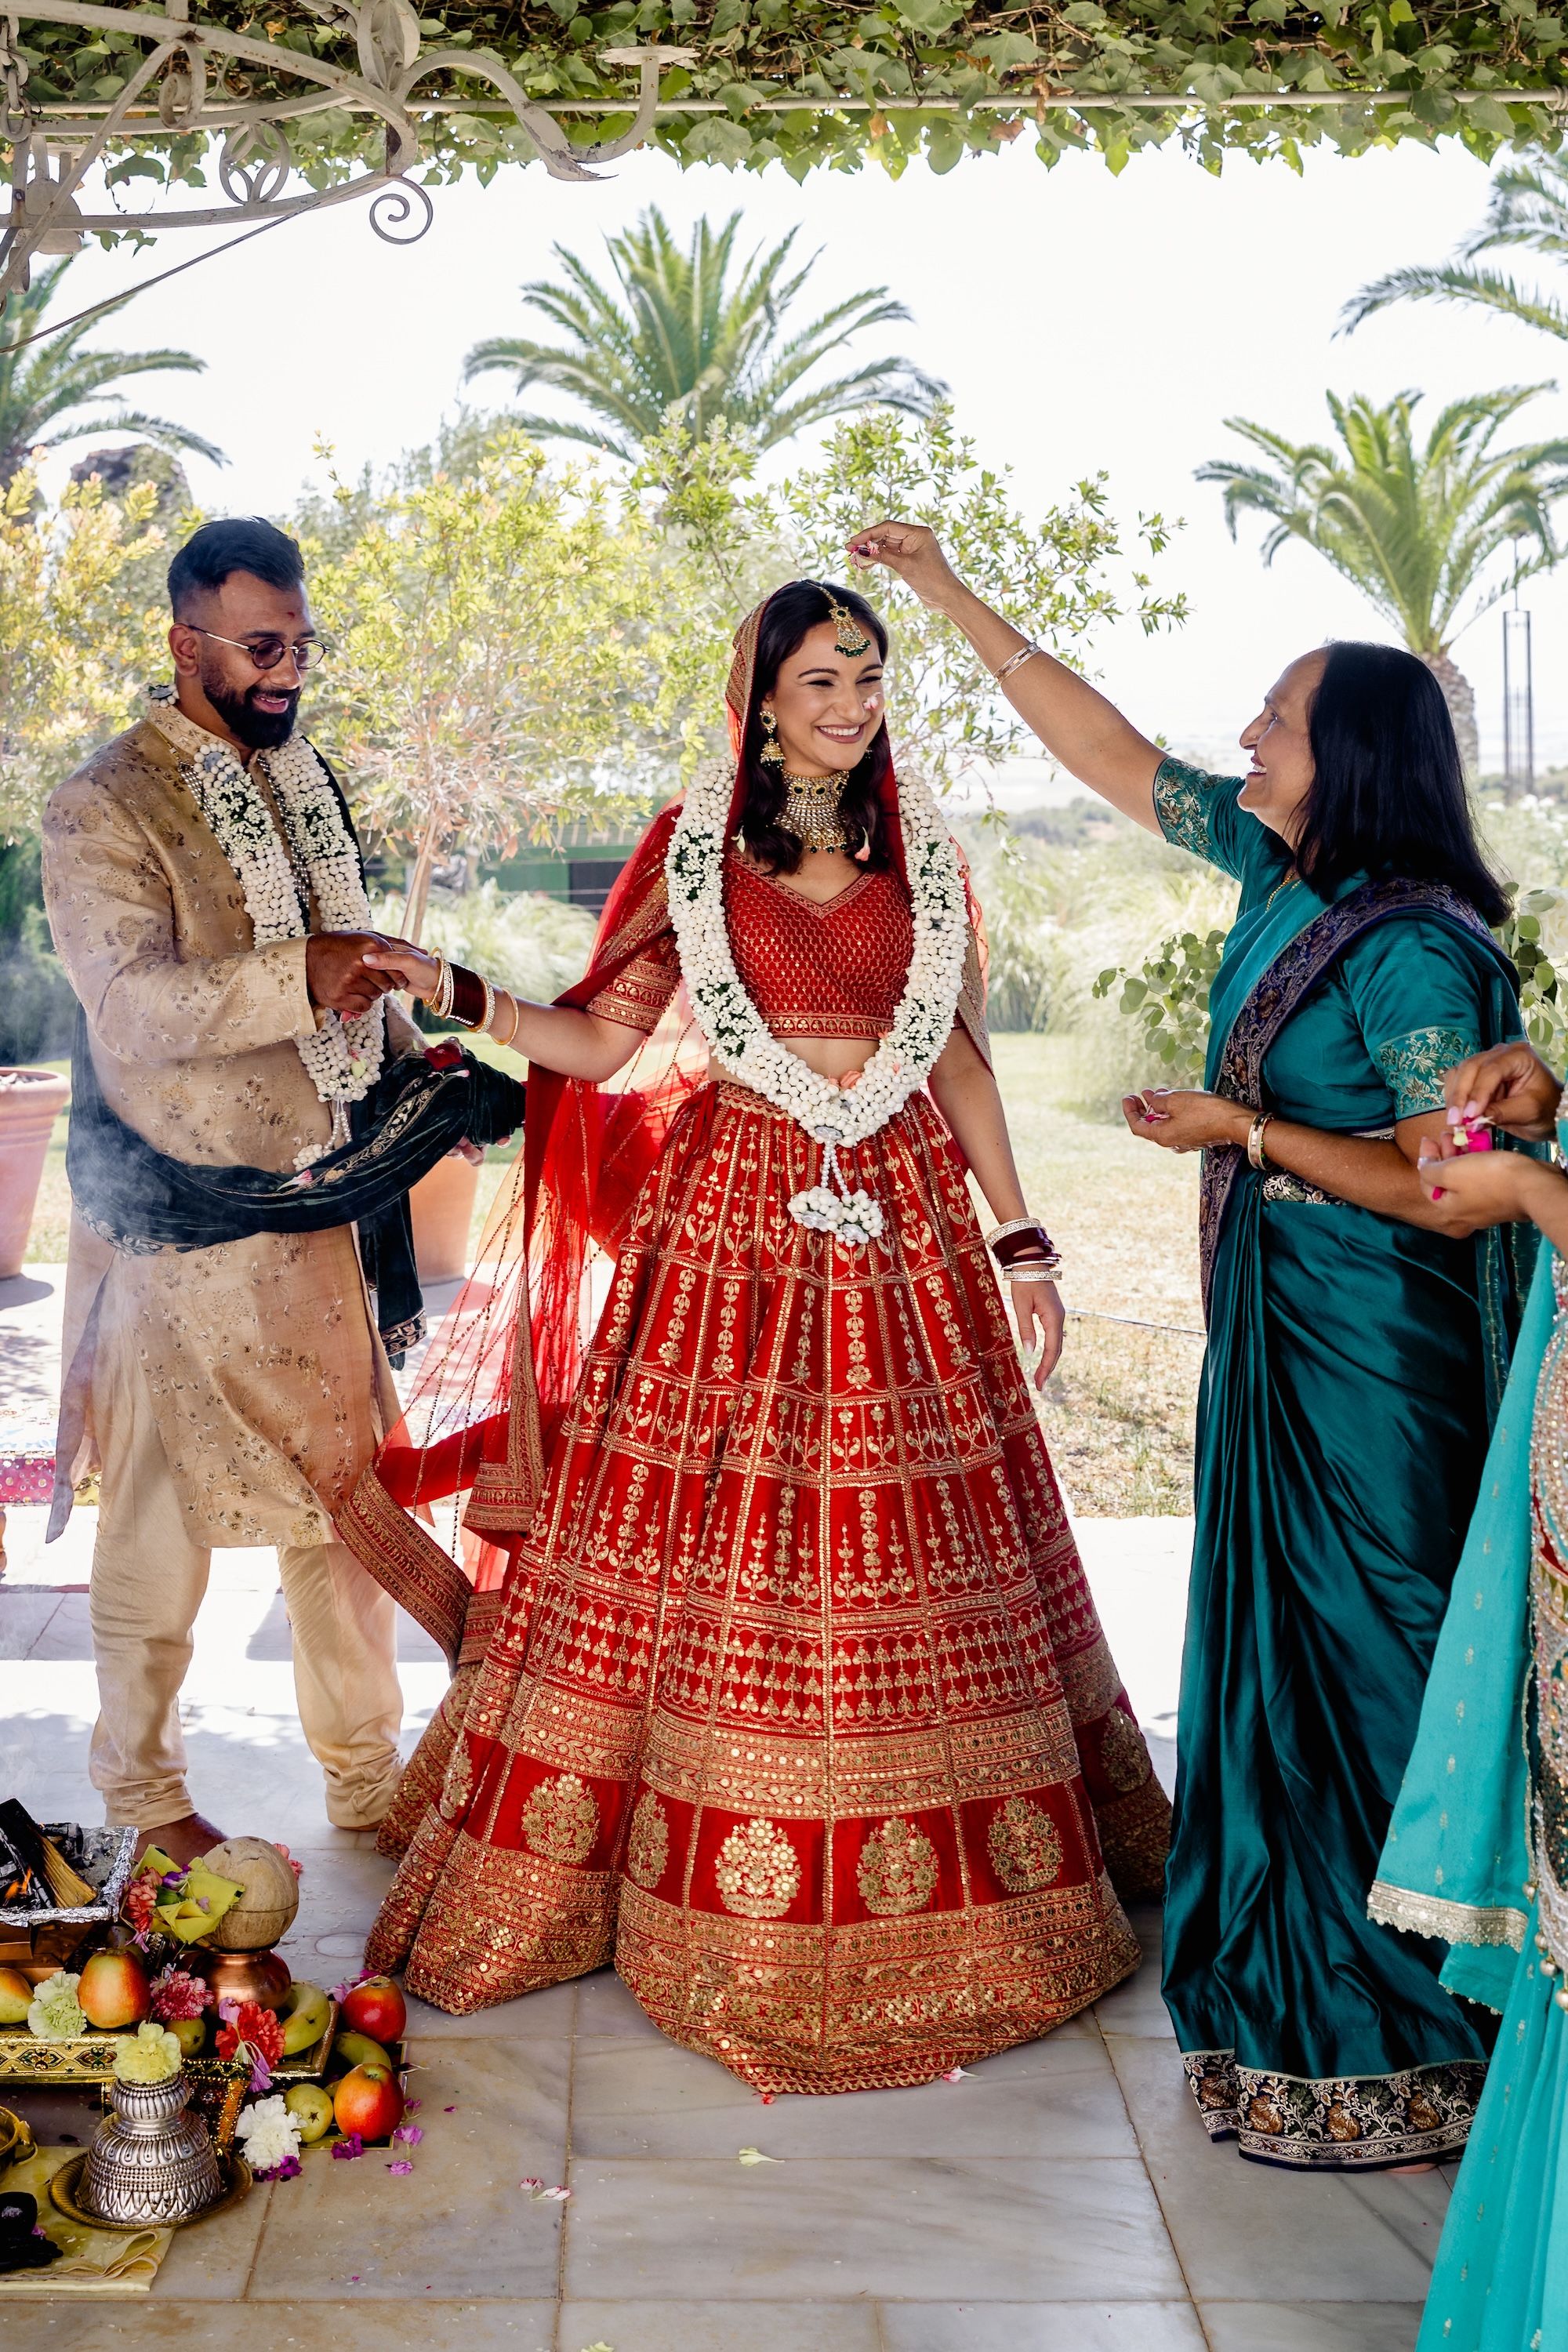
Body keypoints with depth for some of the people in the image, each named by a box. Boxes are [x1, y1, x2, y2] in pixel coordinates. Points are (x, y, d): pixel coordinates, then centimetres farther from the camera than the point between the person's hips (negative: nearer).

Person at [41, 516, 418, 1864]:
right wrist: (299, 979, -36)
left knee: (343, 1479, 12)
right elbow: (131, 1003, -24)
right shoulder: (108, 806, -12)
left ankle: (365, 1773, 26)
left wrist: (414, 1052, 6)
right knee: (167, 1513, 5)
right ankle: (143, 1794, 24)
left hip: (314, 1194, 7)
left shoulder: (301, 777, 11)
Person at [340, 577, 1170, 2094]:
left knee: (913, 1550, 4)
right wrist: (459, 996, -13)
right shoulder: (692, 847, 3)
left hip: (901, 1218, 2)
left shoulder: (924, 855, 9)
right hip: (729, 1216, -2)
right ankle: (707, 1887, 15)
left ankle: (922, 1894, 21)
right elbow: (604, 1045, 0)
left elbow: (958, 1057, 11)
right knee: (694, 1533, -1)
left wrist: (1021, 1239, 8)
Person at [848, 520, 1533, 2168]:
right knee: (1276, 1644, 16)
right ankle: (1286, 1991, 32)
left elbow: (1449, 1182, -21)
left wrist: (1246, 1133, -16)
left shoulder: (1415, 947, -19)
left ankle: (1387, 2056, 13)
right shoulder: (1281, 871, 6)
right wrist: (956, 602, 15)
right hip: (1277, 1327, 9)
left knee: (1356, 1660, -1)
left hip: (1373, 1351, -9)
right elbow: (1110, 753, 13)